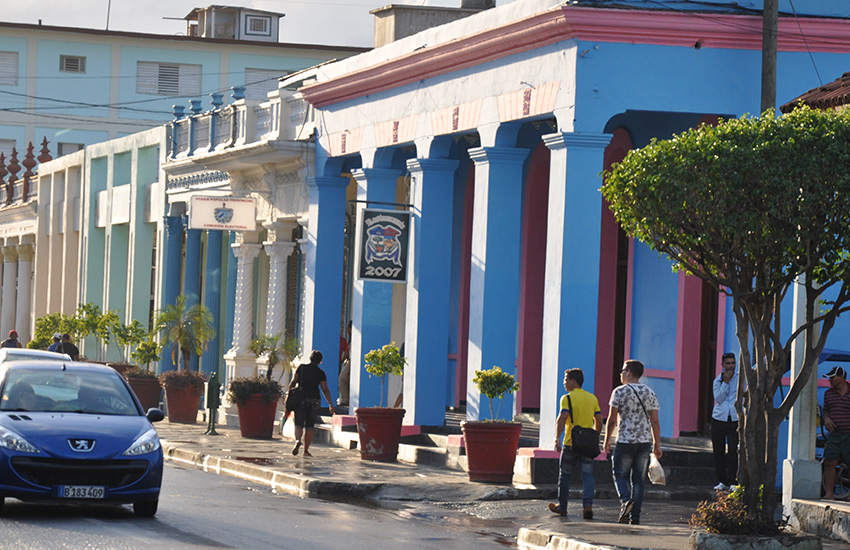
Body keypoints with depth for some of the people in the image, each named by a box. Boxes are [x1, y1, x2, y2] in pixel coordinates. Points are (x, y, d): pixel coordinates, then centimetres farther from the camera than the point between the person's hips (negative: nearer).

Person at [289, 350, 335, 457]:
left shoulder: (301, 368, 2)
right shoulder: (320, 373, 0)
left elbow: (293, 382, -2)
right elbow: (325, 390, -2)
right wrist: (331, 405, 3)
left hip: (300, 399, 0)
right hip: (314, 400, 0)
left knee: (299, 424, 2)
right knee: (309, 426, 8)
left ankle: (297, 440, -28)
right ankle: (306, 450, 7)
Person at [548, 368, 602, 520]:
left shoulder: (567, 398, -6)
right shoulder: (592, 398, 11)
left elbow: (563, 417, -18)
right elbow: (599, 421, 12)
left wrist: (557, 437, -24)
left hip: (571, 444, -4)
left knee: (565, 475, 10)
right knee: (587, 475, 0)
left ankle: (562, 506, 20)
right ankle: (588, 504, -18)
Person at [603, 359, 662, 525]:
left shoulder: (620, 392, -5)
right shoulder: (650, 393, 8)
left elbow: (612, 419, -5)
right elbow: (655, 422, 7)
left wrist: (607, 440, 6)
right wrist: (657, 445, 12)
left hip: (625, 441, -4)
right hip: (645, 441, 4)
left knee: (621, 475, 7)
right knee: (638, 479, 7)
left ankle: (626, 500, -20)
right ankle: (635, 516, 4)